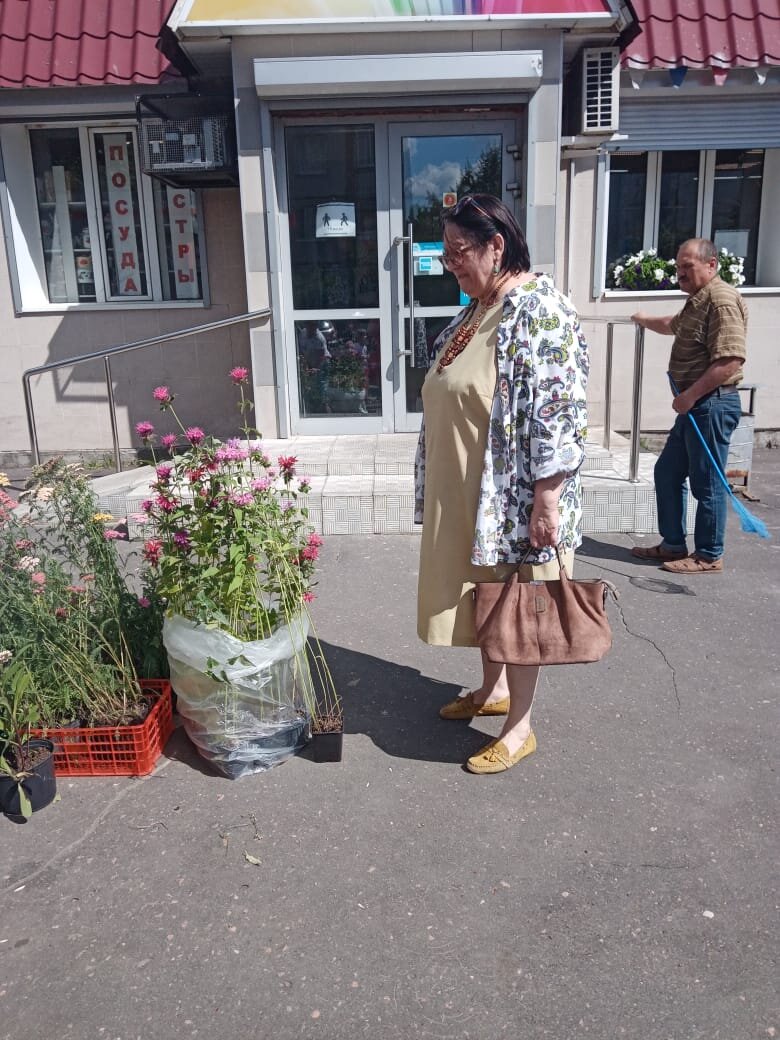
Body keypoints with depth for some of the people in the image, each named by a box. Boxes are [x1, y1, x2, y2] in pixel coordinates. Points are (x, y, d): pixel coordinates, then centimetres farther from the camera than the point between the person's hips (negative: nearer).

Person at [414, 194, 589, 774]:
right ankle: (493, 690, 40)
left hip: (511, 498, -9)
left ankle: (520, 728, 20)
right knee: (479, 594, 20)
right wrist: (442, 493, 20)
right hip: (465, 496, 9)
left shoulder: (539, 309, -17)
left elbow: (558, 409, -22)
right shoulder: (477, 309, 12)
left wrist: (547, 499, -24)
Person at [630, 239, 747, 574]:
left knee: (707, 483, -2)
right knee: (667, 472, 15)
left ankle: (709, 557, 10)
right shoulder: (697, 300, 18)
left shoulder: (722, 300, -16)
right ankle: (673, 544, 26)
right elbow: (675, 325, 43)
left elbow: (730, 360, -26)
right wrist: (646, 321, 55)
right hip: (694, 405, 11)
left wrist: (690, 394, -24)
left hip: (712, 404, -11)